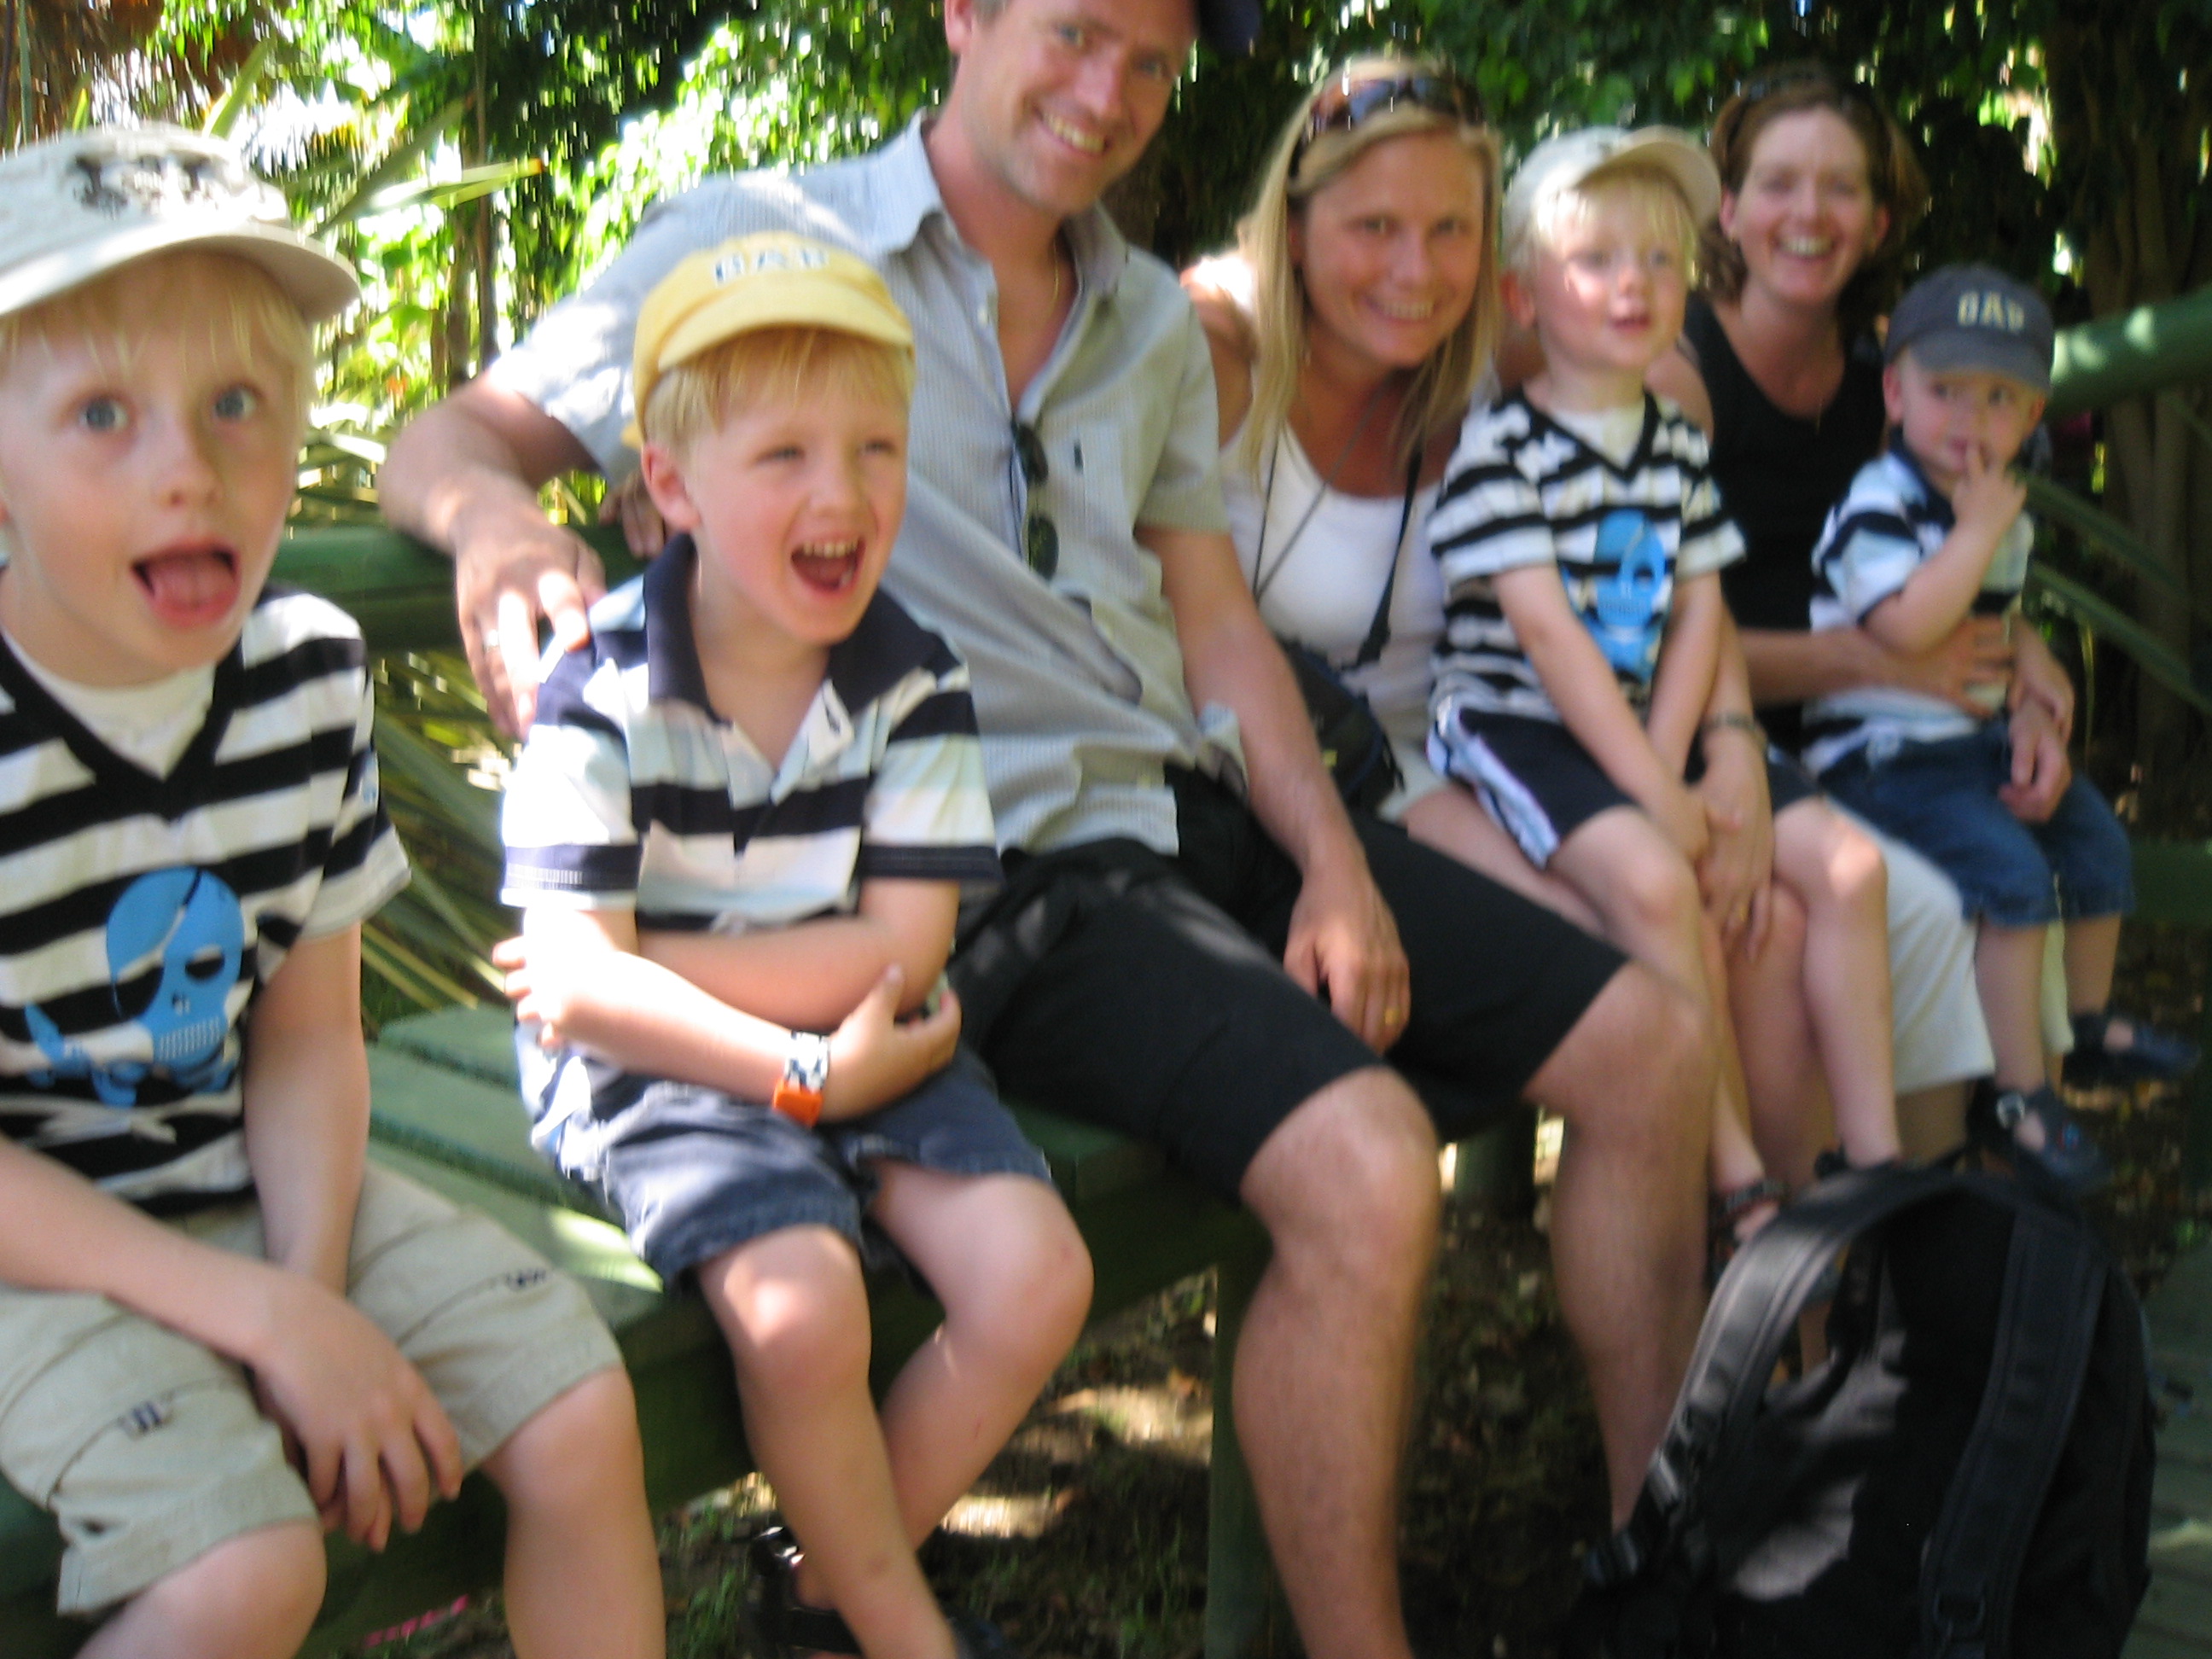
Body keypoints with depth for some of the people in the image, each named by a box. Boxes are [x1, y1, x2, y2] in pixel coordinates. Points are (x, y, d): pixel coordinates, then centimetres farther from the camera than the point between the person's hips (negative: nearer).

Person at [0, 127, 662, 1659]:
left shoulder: (310, 672, -3)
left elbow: (308, 1037, 2)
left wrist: (311, 1286, -14)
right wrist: (260, 1319, -21)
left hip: (247, 1188, 6)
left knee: (578, 1403, -5)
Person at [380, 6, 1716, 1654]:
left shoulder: (1154, 319, 19)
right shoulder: (757, 240, 0)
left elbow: (1214, 621, 15)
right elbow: (455, 434, 0)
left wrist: (1335, 867, 0)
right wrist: (495, 515, -26)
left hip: (1197, 804, 8)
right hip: (994, 871, -7)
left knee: (1650, 1044, 0)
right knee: (1363, 1163, -31)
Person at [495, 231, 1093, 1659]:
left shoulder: (917, 685, -4)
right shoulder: (601, 696, -12)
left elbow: (896, 950, -10)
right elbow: (582, 978, -17)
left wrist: (639, 970, -16)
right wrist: (803, 1070, -24)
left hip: (862, 1050, 4)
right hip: (663, 1068, -3)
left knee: (1037, 1276, -16)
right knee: (802, 1307, -28)